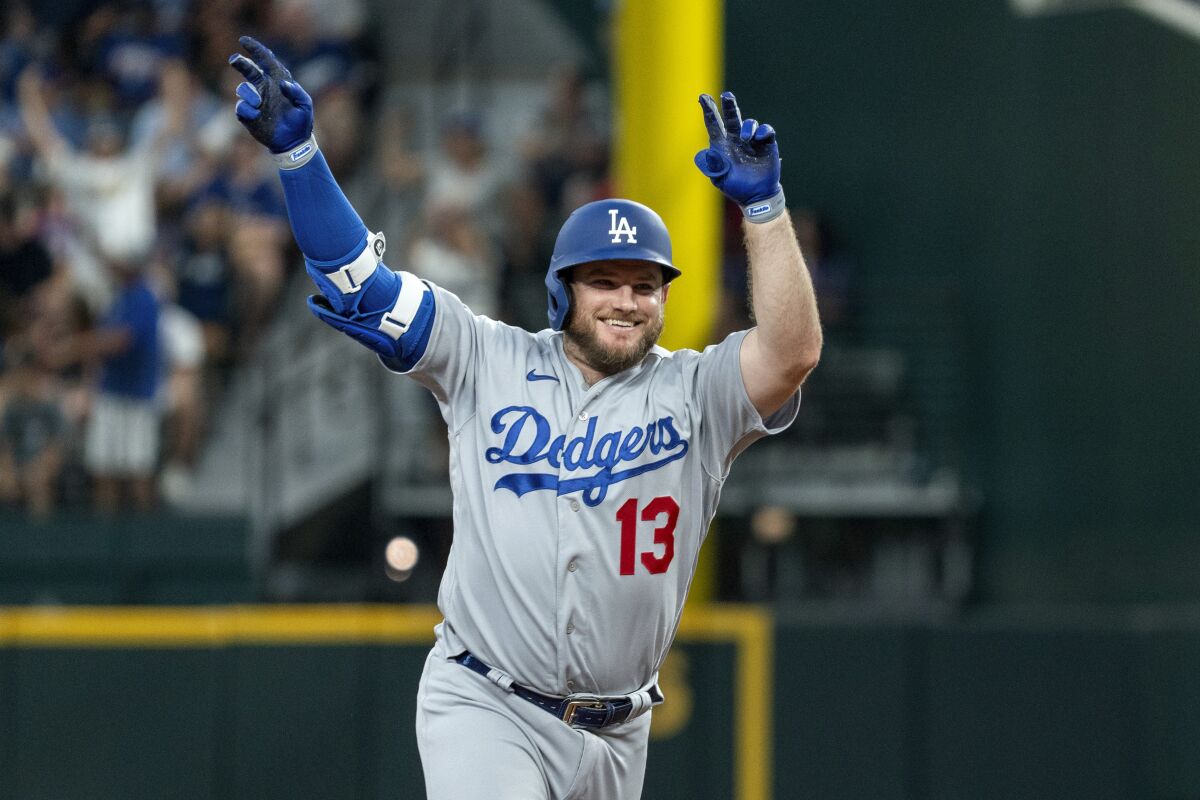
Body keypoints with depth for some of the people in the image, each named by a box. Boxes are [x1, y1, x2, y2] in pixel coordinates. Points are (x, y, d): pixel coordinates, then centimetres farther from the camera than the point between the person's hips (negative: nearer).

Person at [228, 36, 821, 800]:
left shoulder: (695, 394, 1)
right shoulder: (491, 363, 2)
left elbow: (793, 352, -18)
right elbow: (360, 282, 0)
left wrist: (763, 205, -24)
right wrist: (297, 149, -9)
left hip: (614, 736, 3)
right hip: (485, 709, -3)